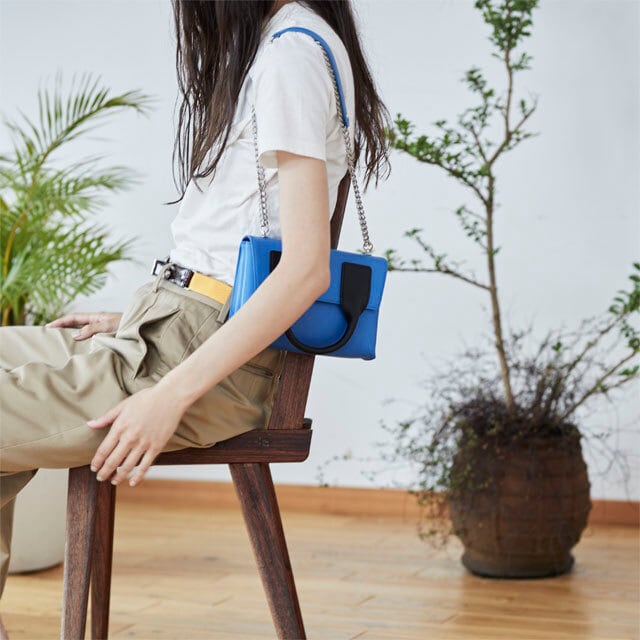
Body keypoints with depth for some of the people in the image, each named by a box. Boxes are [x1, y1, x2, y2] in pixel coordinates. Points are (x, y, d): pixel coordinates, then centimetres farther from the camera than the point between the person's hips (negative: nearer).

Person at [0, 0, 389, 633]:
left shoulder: (291, 52, -13)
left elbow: (305, 269, -21)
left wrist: (172, 394, -21)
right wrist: (138, 318, 16)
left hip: (211, 352, -10)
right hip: (178, 328, 10)